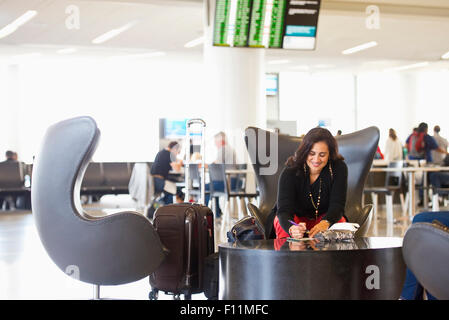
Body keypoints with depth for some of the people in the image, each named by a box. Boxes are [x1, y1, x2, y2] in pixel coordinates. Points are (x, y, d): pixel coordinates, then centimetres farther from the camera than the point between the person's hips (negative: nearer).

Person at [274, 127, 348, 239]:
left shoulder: (339, 168, -17)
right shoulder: (290, 172, -22)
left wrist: (325, 223, -49)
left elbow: (337, 205, -24)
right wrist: (292, 229, -58)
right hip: (295, 218, -1)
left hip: (326, 218, 1)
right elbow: (284, 209, -32)